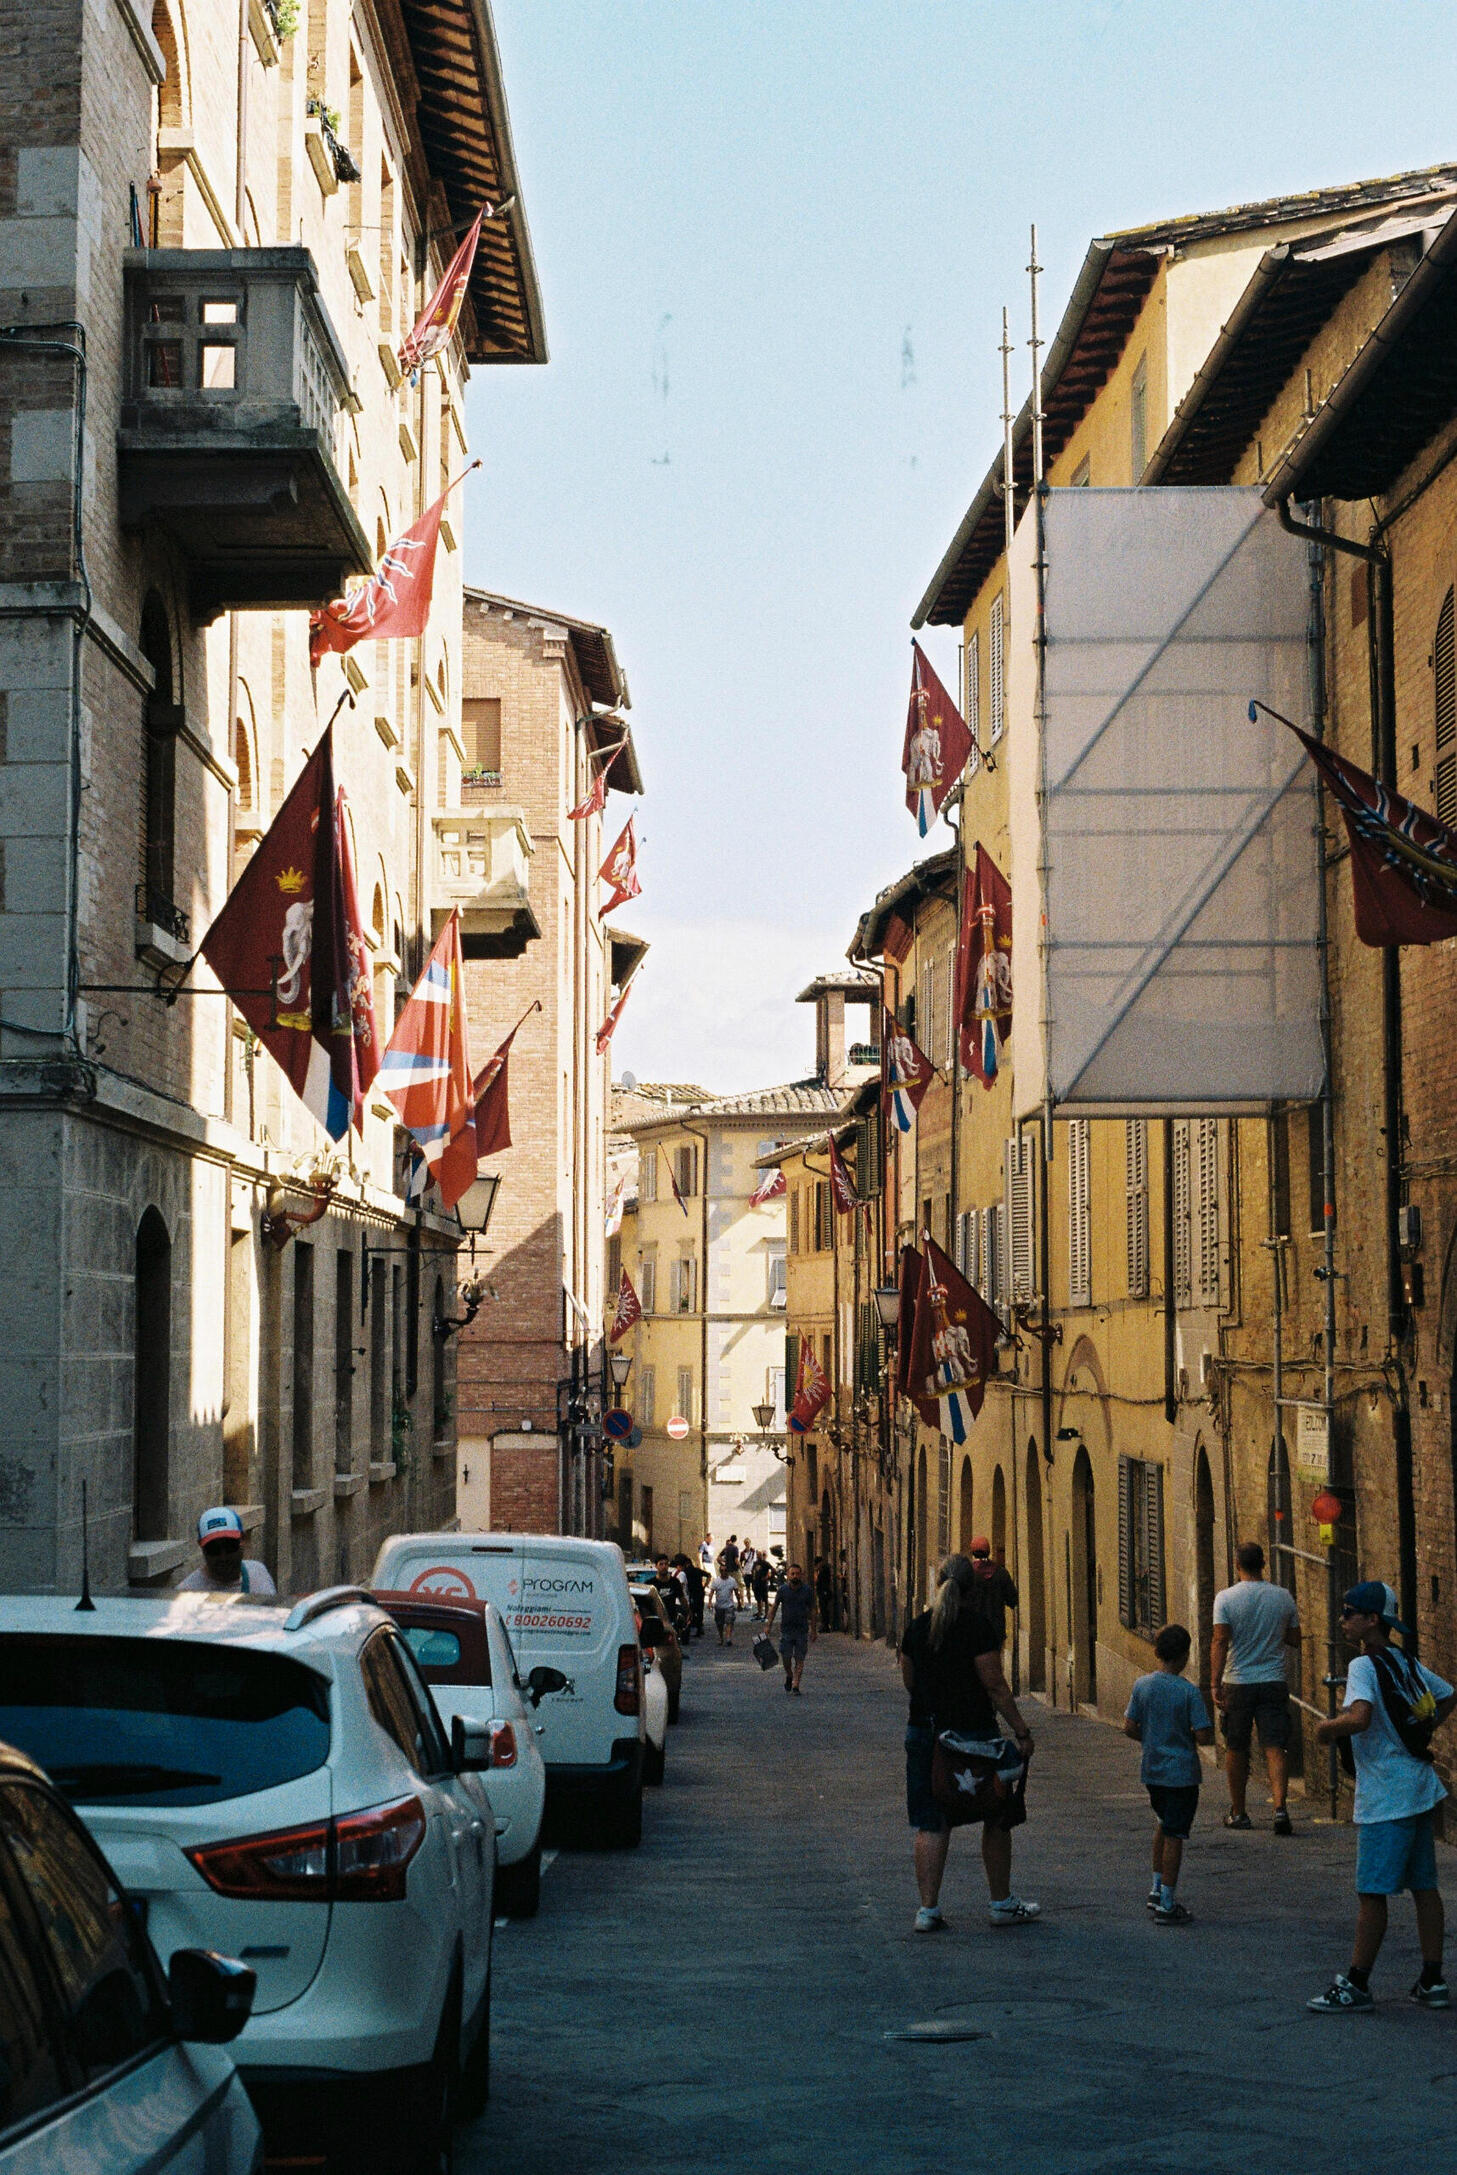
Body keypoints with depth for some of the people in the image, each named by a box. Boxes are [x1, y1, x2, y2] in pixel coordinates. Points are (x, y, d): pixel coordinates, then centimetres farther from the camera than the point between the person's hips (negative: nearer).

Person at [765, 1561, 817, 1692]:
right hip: (786, 1629, 0)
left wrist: (814, 1629, 8)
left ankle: (796, 1685, 0)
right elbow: (774, 1607, 6)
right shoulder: (783, 1590, -1)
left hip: (802, 1630, 0)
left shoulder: (807, 1590, 0)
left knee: (799, 1659, -3)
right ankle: (789, 1676, 29)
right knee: (786, 1657, 0)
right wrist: (769, 1625, 1)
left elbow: (811, 1611, 8)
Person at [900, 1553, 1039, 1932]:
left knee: (931, 1825, 7)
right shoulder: (976, 1626, -12)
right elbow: (995, 1685, -14)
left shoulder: (918, 1626, 2)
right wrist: (1021, 1731, -9)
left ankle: (928, 1909, 3)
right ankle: (1001, 1903, 20)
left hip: (923, 1732, 4)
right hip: (974, 1733, -4)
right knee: (997, 1818, 13)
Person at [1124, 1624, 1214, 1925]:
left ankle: (1157, 1888, 28)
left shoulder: (1142, 1685, -2)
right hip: (1181, 1772, -5)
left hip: (1151, 1770, 5)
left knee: (1163, 1824, 25)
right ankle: (1166, 1905, 2)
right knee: (1174, 1835, 0)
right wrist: (1209, 1734, 5)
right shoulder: (1188, 1691, -15)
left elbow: (1129, 1728, 0)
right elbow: (1203, 1736, -17)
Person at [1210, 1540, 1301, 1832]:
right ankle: (1280, 1807, -19)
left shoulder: (1226, 1599, -8)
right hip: (1274, 1684, 2)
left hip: (1238, 1683, -1)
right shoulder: (1283, 1598, 1)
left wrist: (1215, 1684, -16)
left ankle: (1238, 1812, 19)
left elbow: (1220, 1642, -15)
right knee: (1275, 1746, -2)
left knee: (1236, 1749, 11)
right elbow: (1294, 1639, 10)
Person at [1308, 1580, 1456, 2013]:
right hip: (1419, 1788, 9)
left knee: (1371, 1892, -4)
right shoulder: (1407, 1664, 11)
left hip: (1385, 1798, -9)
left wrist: (1327, 1728, -12)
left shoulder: (1364, 1666, -15)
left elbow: (1359, 1718, -30)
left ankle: (1356, 1985, 1)